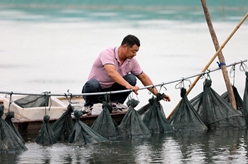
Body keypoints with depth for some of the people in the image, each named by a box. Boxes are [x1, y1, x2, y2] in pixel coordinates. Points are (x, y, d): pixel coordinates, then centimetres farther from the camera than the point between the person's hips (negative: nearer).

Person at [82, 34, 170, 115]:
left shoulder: (132, 60, -4)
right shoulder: (107, 54, -26)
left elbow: (143, 77, 8)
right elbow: (111, 72, -43)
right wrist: (128, 86, -55)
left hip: (111, 91, 5)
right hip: (95, 91, -5)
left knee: (131, 78, -18)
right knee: (92, 84, -40)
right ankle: (88, 105, -9)